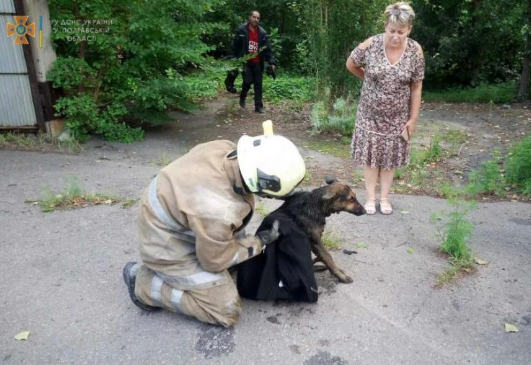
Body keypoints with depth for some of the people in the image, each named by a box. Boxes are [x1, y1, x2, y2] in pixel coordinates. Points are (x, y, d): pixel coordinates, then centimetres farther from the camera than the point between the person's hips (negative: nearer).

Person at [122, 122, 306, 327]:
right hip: (168, 246, -8)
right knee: (227, 310, -4)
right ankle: (144, 283, 3)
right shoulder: (218, 211, -39)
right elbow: (214, 261, -18)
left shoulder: (224, 148, -20)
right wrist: (260, 242, -9)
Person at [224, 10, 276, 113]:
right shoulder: (241, 30, -5)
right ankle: (242, 97, 18)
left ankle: (259, 106, 10)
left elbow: (267, 49, 4)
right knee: (248, 81, -13)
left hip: (257, 62, 3)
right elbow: (234, 46, -3)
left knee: (258, 84, 3)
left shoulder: (262, 33, 3)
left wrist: (272, 62, -5)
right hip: (245, 61, -3)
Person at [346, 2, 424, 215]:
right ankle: (371, 197, 20)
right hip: (370, 113, 0)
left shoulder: (415, 51, -11)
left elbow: (416, 87, -5)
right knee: (370, 154, 6)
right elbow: (351, 65, 3)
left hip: (397, 116, 1)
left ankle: (385, 198, 24)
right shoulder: (370, 45, -15)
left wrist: (413, 118, -4)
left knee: (390, 157, 10)